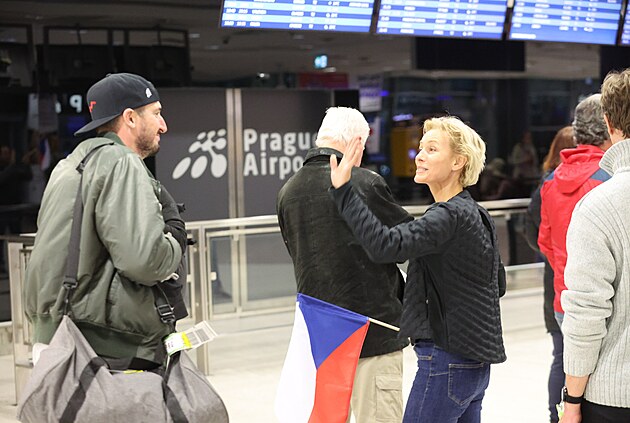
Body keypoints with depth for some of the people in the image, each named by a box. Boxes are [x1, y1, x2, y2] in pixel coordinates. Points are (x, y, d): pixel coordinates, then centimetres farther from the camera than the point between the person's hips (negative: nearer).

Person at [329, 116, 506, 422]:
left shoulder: (451, 216, -18)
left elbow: (385, 245, -33)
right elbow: (498, 284, 21)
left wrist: (343, 188, -32)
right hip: (475, 360, 10)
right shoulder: (475, 214, 13)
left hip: (448, 360, -10)